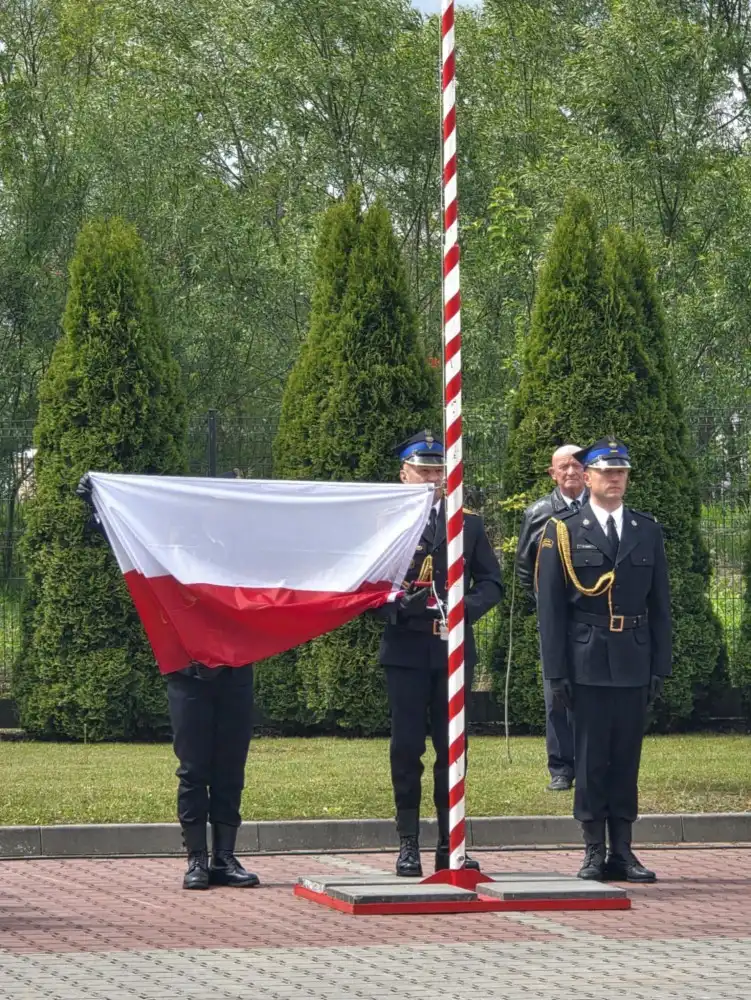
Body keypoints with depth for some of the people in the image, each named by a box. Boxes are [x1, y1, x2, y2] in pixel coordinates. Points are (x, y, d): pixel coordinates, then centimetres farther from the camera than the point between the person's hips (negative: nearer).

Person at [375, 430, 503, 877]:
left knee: (453, 748, 4)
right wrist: (397, 606, -18)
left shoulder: (469, 524, 12)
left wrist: (467, 607, -11)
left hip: (454, 650, 2)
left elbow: (491, 583, 10)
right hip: (406, 651, -2)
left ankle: (451, 844, 10)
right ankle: (409, 843, 4)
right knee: (407, 748, -2)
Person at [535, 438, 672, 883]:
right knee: (591, 759, -1)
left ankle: (622, 851, 10)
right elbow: (550, 608, 0)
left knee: (627, 758, 5)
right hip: (588, 663, -3)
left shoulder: (648, 531, 11)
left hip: (634, 663, 3)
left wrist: (661, 666, 4)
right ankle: (594, 851, 5)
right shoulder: (563, 532, 2)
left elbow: (660, 605, 11)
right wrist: (557, 670, -6)